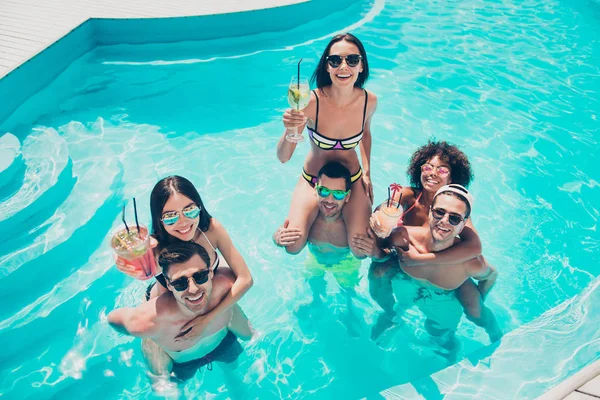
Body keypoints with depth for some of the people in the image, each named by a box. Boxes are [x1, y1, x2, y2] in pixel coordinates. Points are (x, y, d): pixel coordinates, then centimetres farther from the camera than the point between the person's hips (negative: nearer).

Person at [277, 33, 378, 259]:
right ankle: (293, 219, 19)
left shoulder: (369, 101, -17)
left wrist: (367, 172, 1)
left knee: (362, 251, -13)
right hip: (313, 179, -1)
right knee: (293, 247, -19)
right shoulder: (311, 102, -27)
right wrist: (290, 130, -47)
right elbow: (283, 158, -27)